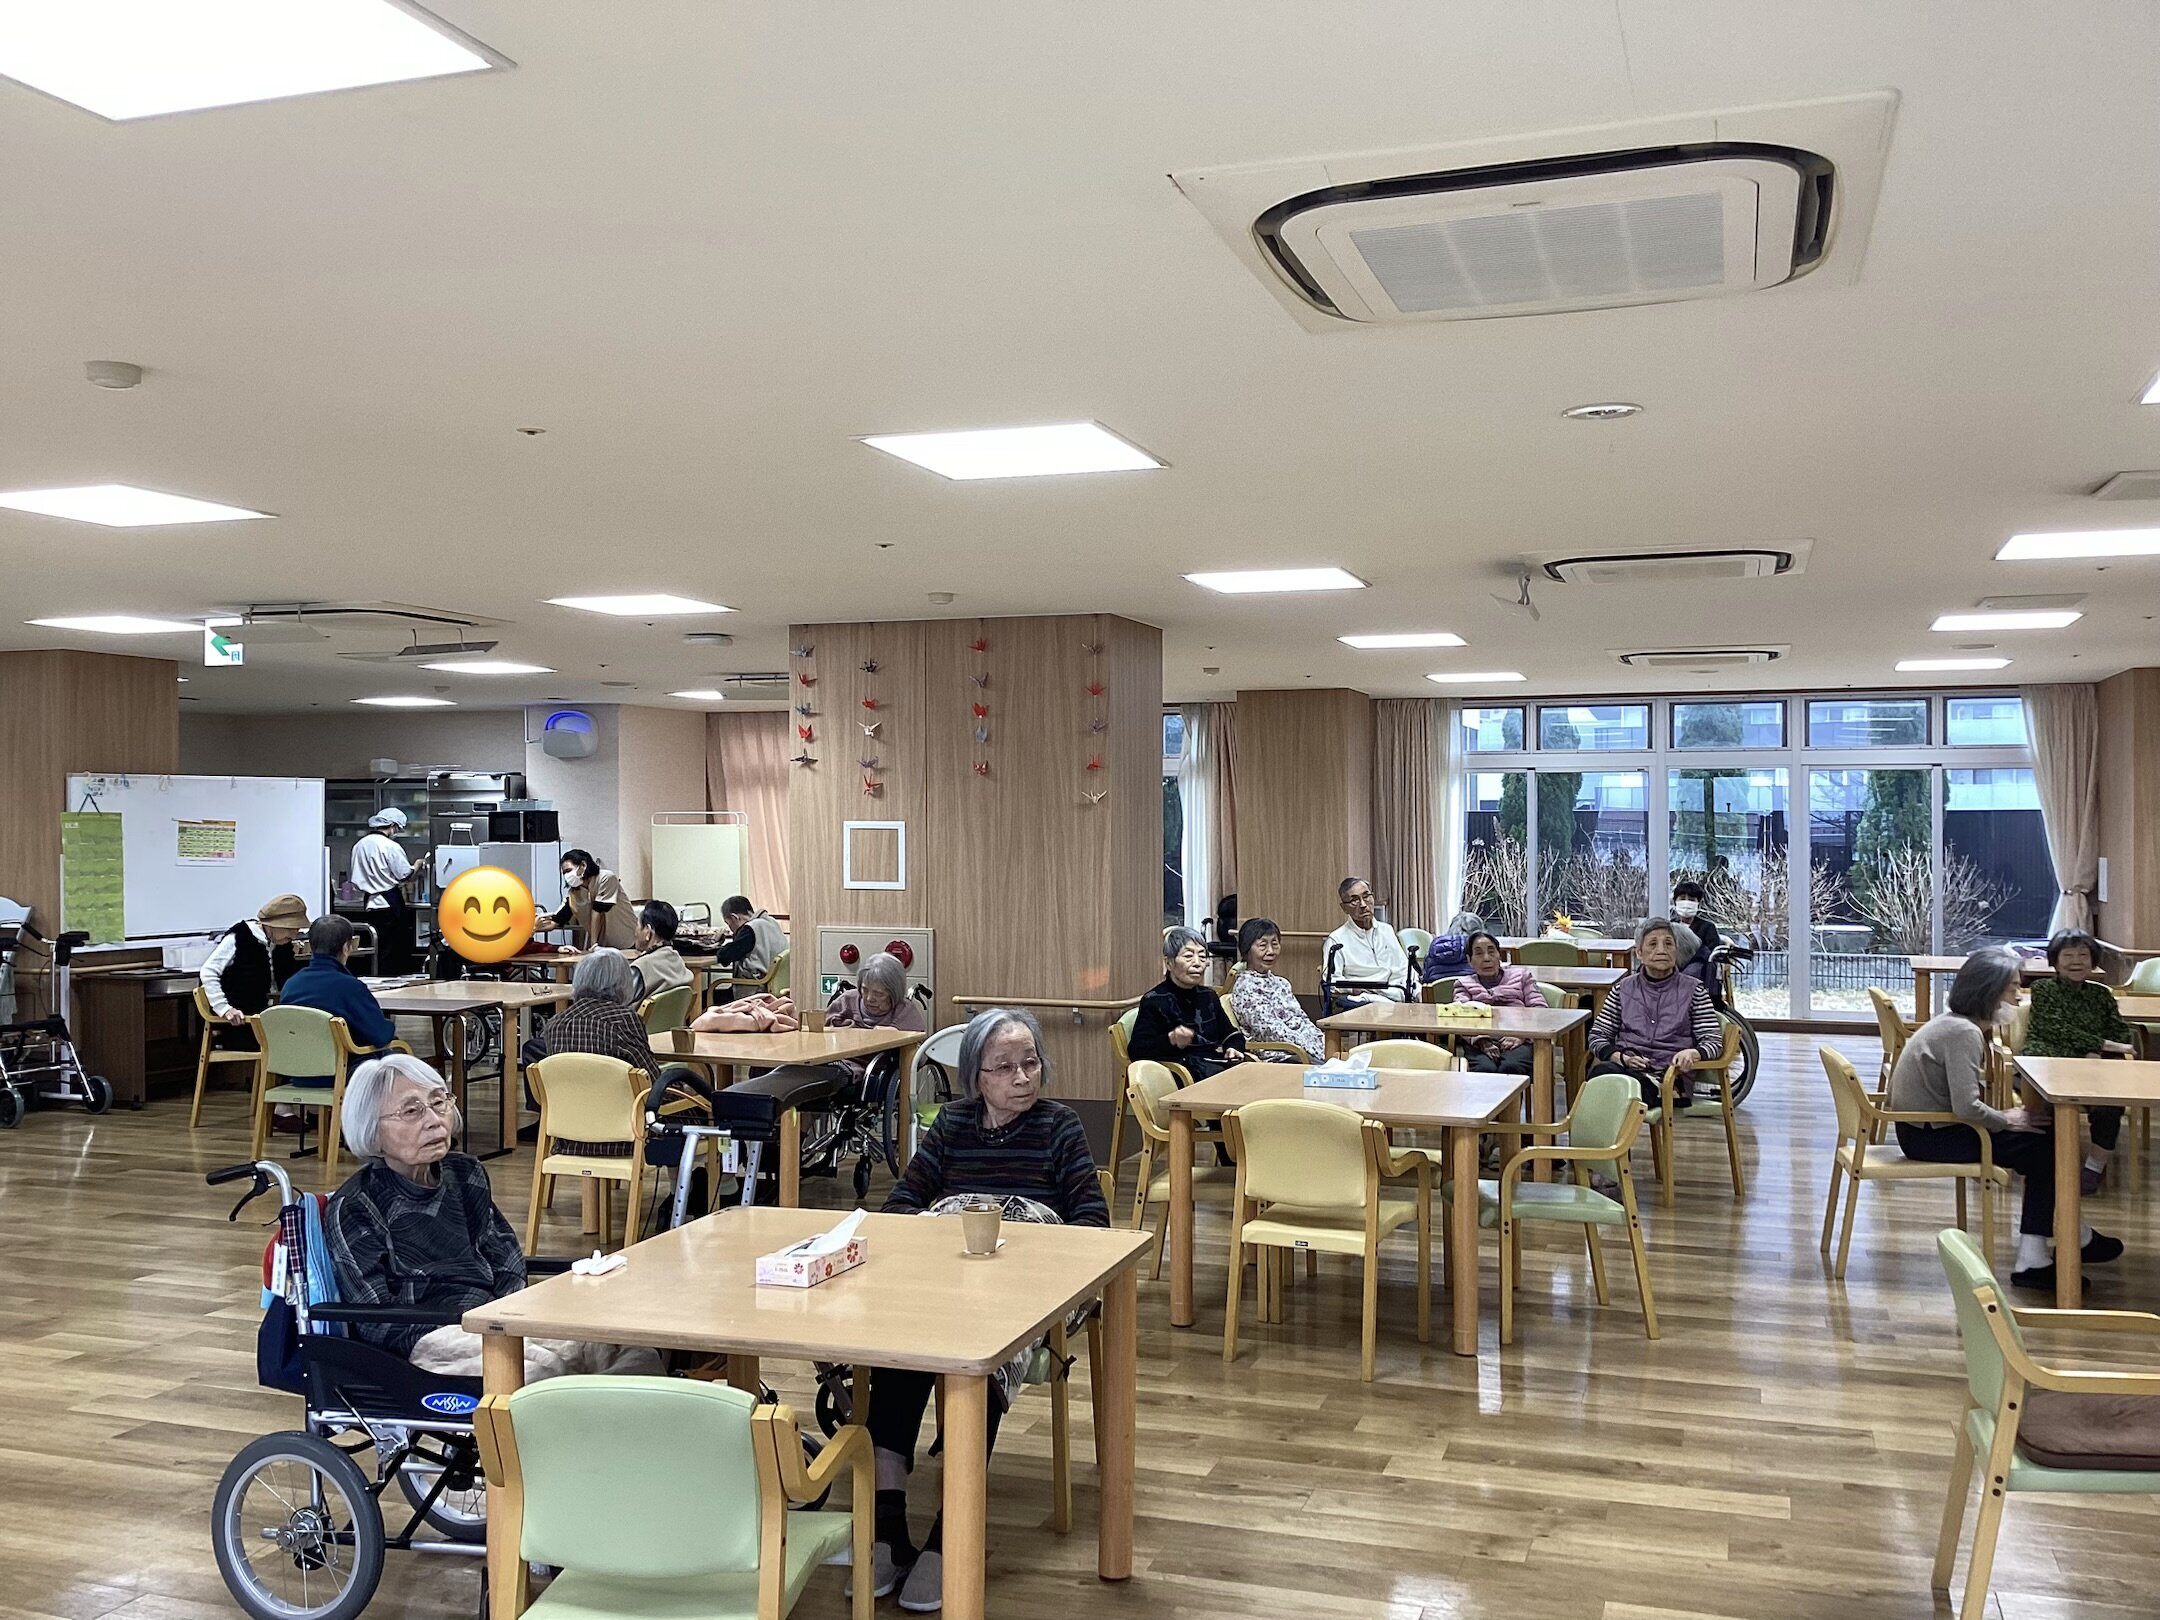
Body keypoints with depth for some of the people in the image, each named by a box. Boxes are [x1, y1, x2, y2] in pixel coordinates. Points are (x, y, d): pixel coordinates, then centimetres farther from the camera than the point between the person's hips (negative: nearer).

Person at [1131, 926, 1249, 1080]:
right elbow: (1136, 1051, -10)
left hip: (1213, 1062, 7)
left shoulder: (1209, 996, 22)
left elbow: (1232, 1034, 31)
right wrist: (1171, 1039, -26)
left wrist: (1233, 1048, 5)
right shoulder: (1154, 1001, 0)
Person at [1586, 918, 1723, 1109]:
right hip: (1627, 1069, 2)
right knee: (1602, 1071, -37)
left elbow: (1714, 1041, 6)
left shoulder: (1693, 989, 12)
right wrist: (1621, 1057, -8)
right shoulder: (1623, 989, 17)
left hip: (1670, 1076, -2)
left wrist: (1693, 1054, -18)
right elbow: (1597, 1036, 14)